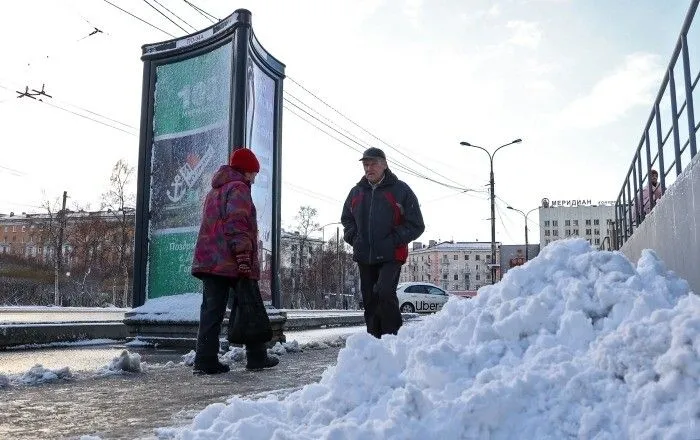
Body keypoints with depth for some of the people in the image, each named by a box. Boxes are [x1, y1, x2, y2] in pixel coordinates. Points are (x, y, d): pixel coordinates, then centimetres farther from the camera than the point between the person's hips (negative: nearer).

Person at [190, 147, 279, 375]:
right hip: (232, 264, -8)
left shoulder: (215, 190, 24)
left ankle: (205, 360, -1)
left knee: (211, 310, 4)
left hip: (208, 260, 8)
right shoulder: (239, 188, -5)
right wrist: (244, 259, -21)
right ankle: (257, 356, 10)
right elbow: (237, 225, -18)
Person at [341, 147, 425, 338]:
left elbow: (416, 226, -1)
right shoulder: (356, 192, 13)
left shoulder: (401, 190, -1)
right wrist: (353, 237, 8)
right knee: (369, 301, 8)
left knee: (384, 292, -24)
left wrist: (393, 240, -13)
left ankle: (392, 336, -12)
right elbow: (346, 219, 28)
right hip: (364, 258, 5)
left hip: (390, 257, -5)